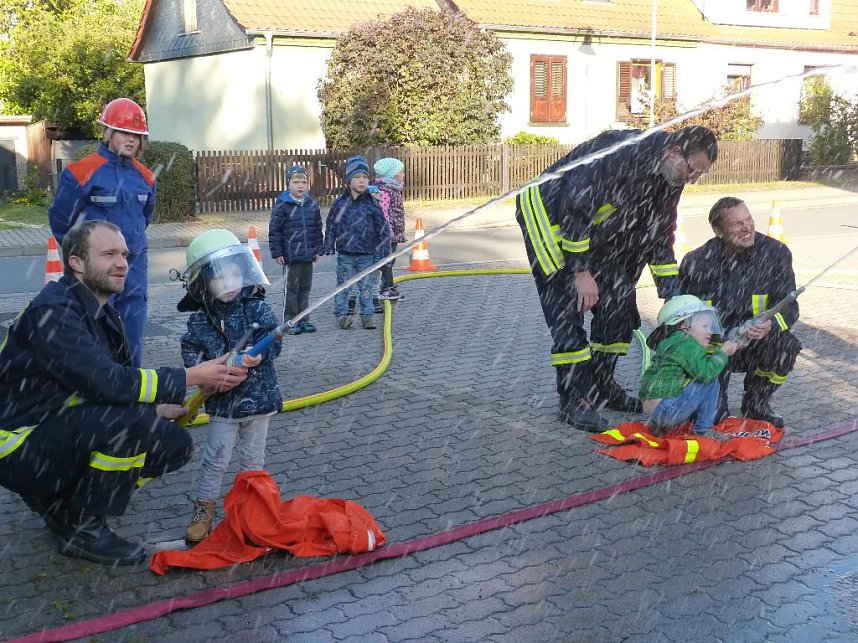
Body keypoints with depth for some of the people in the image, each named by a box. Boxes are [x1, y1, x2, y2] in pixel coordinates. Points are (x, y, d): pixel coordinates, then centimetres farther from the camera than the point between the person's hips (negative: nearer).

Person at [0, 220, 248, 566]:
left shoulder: (102, 314, 8)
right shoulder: (53, 311, -21)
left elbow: (122, 381, 11)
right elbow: (106, 382, -30)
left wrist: (160, 408, -7)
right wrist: (193, 377, -25)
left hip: (66, 429, 9)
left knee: (174, 443, 0)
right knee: (132, 419, -30)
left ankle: (59, 501, 10)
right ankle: (82, 528, -11)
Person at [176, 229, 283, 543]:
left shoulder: (257, 308, -7)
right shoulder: (200, 320, -3)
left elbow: (273, 339, -12)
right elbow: (190, 350, 2)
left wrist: (259, 356, -32)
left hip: (257, 396, 0)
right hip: (222, 401, 0)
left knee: (252, 458, 12)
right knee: (215, 459, 3)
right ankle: (203, 510, 15)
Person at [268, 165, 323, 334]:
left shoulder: (312, 204, 5)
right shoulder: (282, 205, -9)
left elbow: (318, 229, 14)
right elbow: (274, 230, -7)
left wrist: (318, 249, 11)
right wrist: (277, 253, -9)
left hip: (308, 256, 5)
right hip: (290, 256, -5)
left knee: (305, 288, 12)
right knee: (292, 289, 2)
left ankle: (303, 320, 22)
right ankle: (290, 322, 11)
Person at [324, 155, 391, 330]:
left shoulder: (373, 204, -3)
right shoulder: (340, 203, -2)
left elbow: (383, 228, 2)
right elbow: (330, 225, 6)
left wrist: (384, 251, 0)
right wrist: (329, 246, 2)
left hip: (366, 255, 0)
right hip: (345, 255, 0)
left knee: (366, 286, 7)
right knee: (343, 285, 5)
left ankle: (367, 315, 15)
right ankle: (341, 313, 13)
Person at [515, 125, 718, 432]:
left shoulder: (670, 179, -4)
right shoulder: (623, 152, -32)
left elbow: (659, 237, 3)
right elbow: (575, 206, -32)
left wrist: (673, 299, -3)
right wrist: (582, 272, -28)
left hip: (594, 227, 9)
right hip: (548, 211, -9)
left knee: (618, 300, 3)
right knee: (568, 306, -15)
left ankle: (602, 386, 15)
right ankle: (574, 400, -9)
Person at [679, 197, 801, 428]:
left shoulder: (775, 253, -9)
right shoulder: (696, 263, -11)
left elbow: (788, 306, -9)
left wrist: (770, 326, -34)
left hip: (757, 343, 2)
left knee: (786, 346, -32)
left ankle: (756, 404, -3)